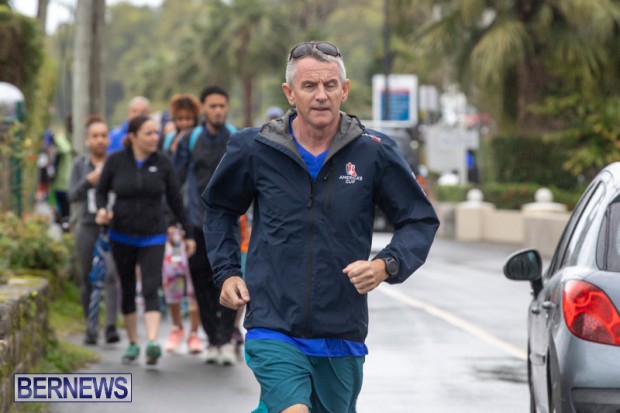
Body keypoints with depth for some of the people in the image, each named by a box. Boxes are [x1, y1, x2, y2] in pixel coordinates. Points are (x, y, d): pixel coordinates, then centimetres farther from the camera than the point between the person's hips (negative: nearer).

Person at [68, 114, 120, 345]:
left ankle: (111, 326, -22)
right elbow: (72, 196, 1)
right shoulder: (80, 164, 7)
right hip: (88, 227, 2)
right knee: (88, 279, 6)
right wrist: (88, 181, -14)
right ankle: (90, 329, 16)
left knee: (111, 274, -16)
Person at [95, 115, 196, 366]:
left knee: (150, 290, -15)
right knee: (127, 290, 11)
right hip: (121, 237, 1)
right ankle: (133, 343, 24)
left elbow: (175, 200, 4)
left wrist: (188, 233, 7)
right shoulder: (116, 161, -5)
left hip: (152, 237, -1)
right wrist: (102, 210, -15)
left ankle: (152, 343, -28)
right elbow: (101, 190, 7)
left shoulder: (162, 163, -2)